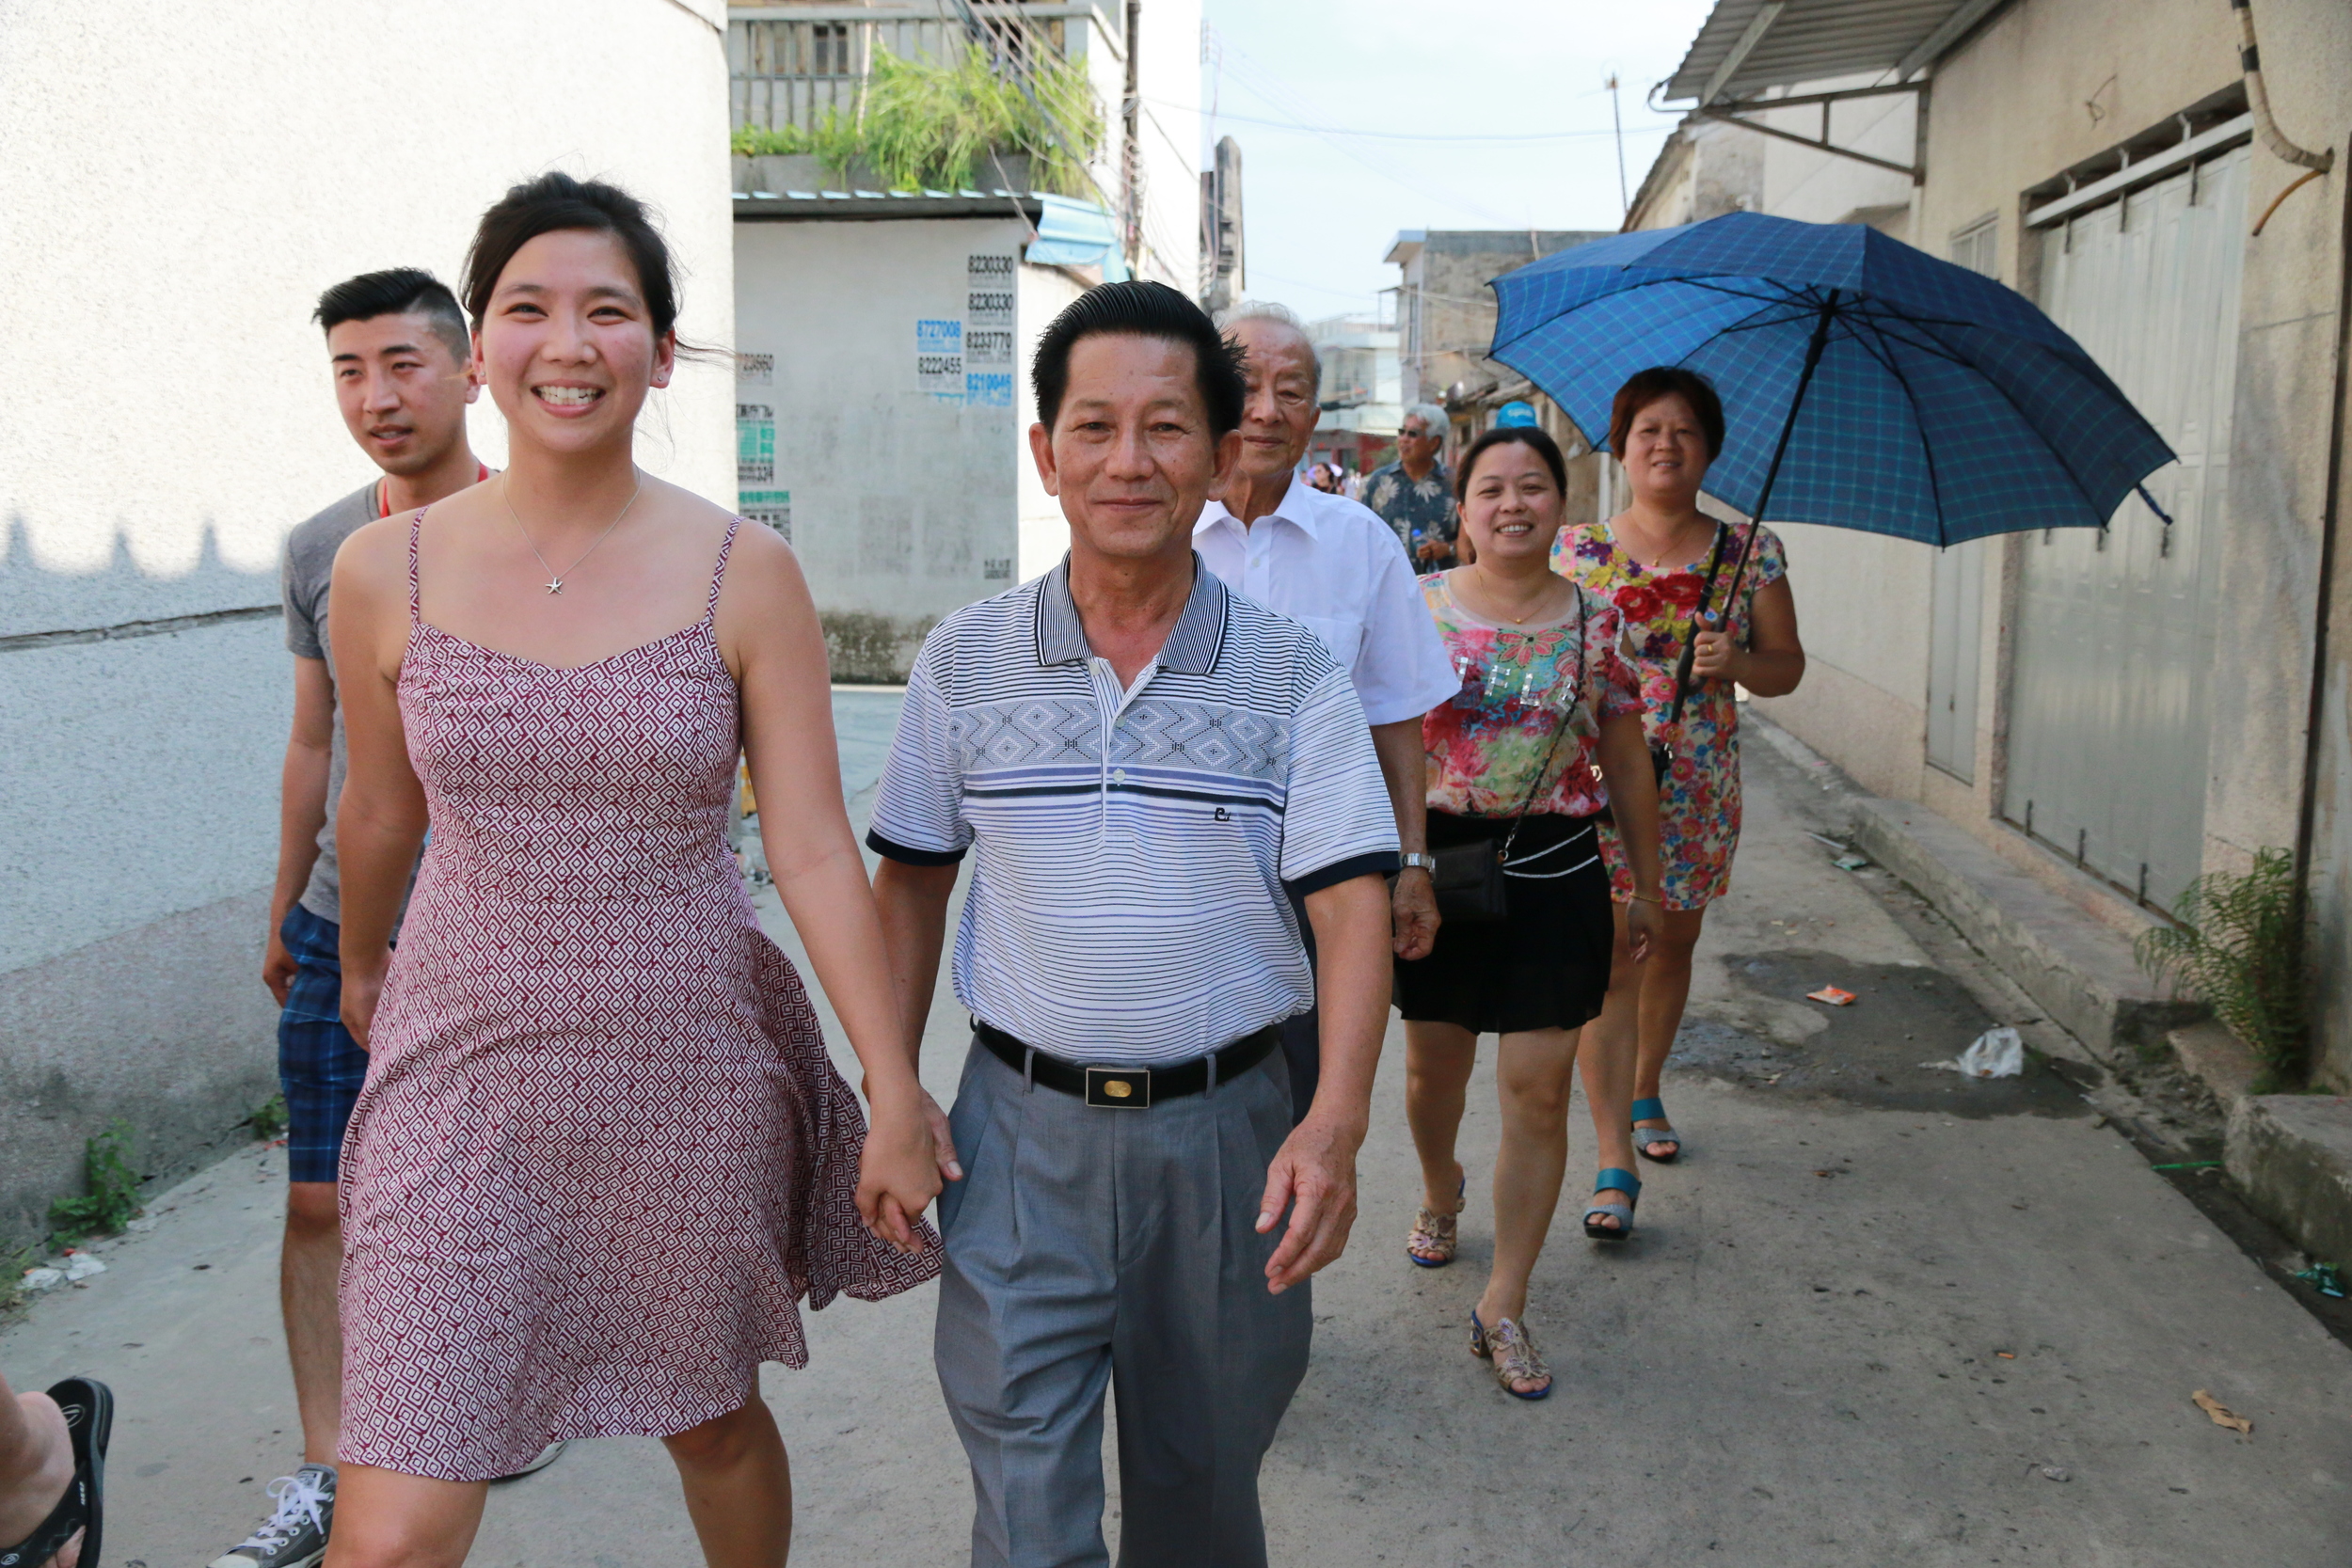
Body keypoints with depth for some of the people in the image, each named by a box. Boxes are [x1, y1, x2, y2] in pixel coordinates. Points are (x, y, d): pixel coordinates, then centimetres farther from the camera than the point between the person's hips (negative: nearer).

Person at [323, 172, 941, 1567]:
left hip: (693, 1076, 0)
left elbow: (818, 851, -7)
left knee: (713, 1418, 19)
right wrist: (362, 962, 29)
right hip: (464, 1068, 1)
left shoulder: (745, 573, -7)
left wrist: (899, 1098, -8)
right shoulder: (386, 571, -3)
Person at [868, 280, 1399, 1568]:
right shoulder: (965, 661, -2)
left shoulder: (1291, 669, -5)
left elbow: (1351, 896, -9)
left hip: (1227, 1128, 1)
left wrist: (1335, 1120, -22)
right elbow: (911, 884, 6)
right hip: (1021, 1133, 0)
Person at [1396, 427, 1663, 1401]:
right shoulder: (1418, 605, 0)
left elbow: (1626, 765, 8)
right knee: (1433, 1065, 13)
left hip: (1554, 872, 0)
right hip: (1435, 860, 0)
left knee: (1538, 1091, -1)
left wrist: (1646, 884, 12)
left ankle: (1504, 1307, 12)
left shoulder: (1596, 623, 2)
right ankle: (1440, 1192, 48)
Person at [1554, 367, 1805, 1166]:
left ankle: (1645, 1091, 39)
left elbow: (1788, 667, 5)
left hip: (1699, 786, 3)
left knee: (1674, 942, 17)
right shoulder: (1578, 550, -1)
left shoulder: (1751, 552, 2)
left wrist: (1737, 663, -17)